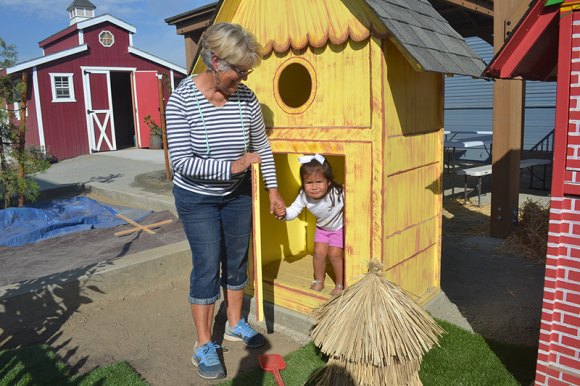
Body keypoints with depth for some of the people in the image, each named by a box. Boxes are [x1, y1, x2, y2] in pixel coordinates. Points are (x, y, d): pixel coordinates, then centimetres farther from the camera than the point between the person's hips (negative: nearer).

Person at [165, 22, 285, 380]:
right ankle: (204, 345, 16)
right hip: (197, 198, -4)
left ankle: (236, 324, 35)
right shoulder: (182, 100, -21)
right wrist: (231, 166, -31)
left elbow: (262, 145, 2)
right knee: (207, 266, -1)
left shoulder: (246, 98, -11)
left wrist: (273, 188, 5)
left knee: (237, 260, 14)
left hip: (237, 193, 4)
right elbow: (181, 161, -24)